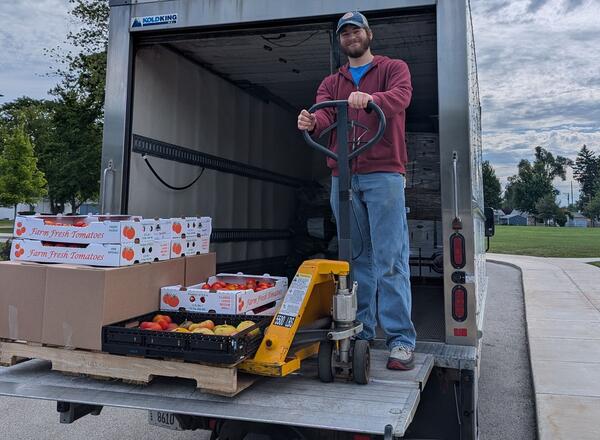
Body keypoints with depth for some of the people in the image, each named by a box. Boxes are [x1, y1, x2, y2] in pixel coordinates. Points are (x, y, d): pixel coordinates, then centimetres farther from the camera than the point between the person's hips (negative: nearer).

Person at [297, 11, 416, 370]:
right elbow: (324, 116, 1)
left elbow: (401, 96, -11)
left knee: (390, 260, -7)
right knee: (356, 259, 8)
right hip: (343, 178, 4)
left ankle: (401, 340, -2)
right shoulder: (331, 83, 21)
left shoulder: (393, 68, 12)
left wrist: (370, 99, -33)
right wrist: (311, 123, -24)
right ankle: (360, 334, 16)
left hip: (383, 174, -4)